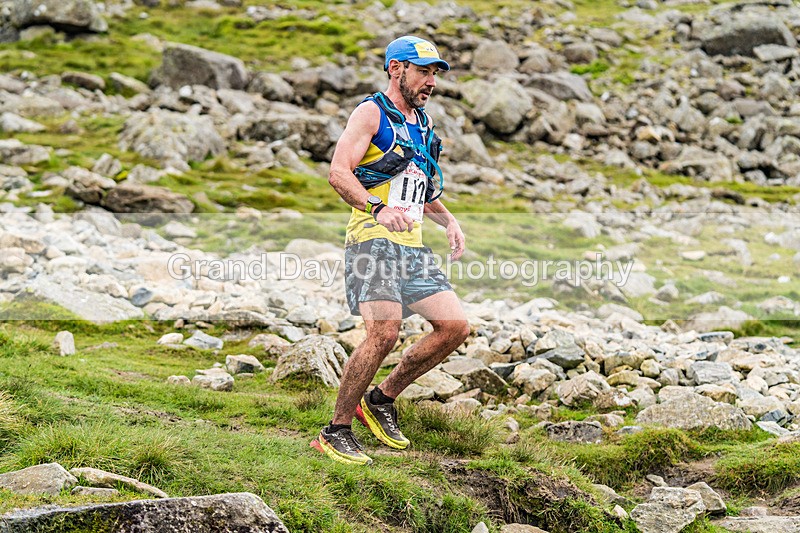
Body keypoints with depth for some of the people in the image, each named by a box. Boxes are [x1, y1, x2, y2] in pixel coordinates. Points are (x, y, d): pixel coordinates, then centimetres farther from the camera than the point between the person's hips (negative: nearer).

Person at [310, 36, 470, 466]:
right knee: (384, 333, -22)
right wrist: (378, 209, -31)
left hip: (412, 248, 8)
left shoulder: (422, 124, 22)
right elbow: (338, 173, -15)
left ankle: (381, 400, 12)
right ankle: (335, 433, -9)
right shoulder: (372, 112, -3)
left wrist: (448, 221, 14)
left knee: (454, 326, -2)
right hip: (373, 241, -8)